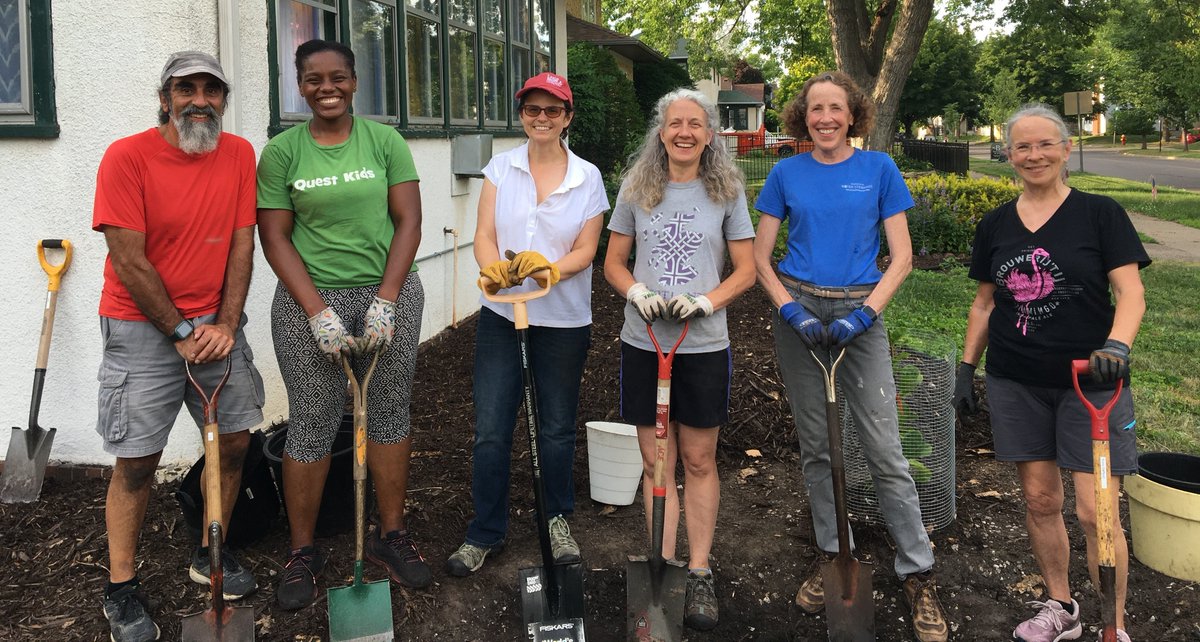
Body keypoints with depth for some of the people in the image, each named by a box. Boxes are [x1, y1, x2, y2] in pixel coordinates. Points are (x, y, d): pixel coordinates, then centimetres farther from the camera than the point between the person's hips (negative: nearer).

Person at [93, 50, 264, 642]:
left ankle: (210, 555, 28)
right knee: (136, 460, 0)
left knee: (233, 441, 7)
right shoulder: (127, 157, -12)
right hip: (143, 328, -4)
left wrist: (225, 325, -9)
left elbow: (242, 244, 0)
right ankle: (121, 589, 15)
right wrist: (181, 335, -11)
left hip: (215, 324, 4)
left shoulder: (238, 154, 1)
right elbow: (129, 261, -13)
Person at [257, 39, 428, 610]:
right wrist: (319, 313, -11)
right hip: (309, 303, -1)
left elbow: (408, 222, -1)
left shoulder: (385, 142, 2)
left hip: (389, 295, 1)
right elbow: (276, 239, -2)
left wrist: (385, 302, -10)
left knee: (389, 415, 8)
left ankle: (391, 536, 23)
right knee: (311, 425, 3)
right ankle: (302, 552, 17)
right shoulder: (281, 152, 1)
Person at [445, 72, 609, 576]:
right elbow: (484, 236, -4)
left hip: (563, 321, 0)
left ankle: (558, 520, 33)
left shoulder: (587, 177, 0)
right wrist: (494, 268, -26)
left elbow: (585, 250, -3)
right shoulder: (501, 167, 2)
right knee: (490, 430, 2)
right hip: (501, 314, 1)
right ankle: (485, 534, 17)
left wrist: (550, 270, -24)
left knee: (557, 428, 12)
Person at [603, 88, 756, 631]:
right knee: (656, 463, 7)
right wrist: (638, 294, -13)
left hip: (704, 344, -1)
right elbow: (613, 263, 8)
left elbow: (746, 270, 3)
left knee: (698, 462, 8)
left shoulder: (727, 192, 1)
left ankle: (699, 575, 18)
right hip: (643, 342, 1)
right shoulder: (636, 190, 4)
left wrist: (706, 302, -14)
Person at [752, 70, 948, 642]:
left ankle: (918, 574, 5)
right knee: (815, 445, 10)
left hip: (858, 313, -2)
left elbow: (901, 258, 0)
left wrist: (863, 314, -13)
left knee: (884, 450, -5)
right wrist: (793, 311, -10)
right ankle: (831, 555, 25)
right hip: (799, 310, 2)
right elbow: (760, 257, 5)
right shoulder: (787, 173, 5)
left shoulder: (878, 169, 1)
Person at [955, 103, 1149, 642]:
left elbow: (1131, 292, -10)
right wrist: (967, 367, 12)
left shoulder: (1100, 214, -3)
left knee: (1095, 511, -5)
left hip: (1090, 380, -3)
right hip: (1017, 383, 4)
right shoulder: (995, 225, 8)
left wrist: (1117, 344, -28)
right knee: (1039, 500, 10)